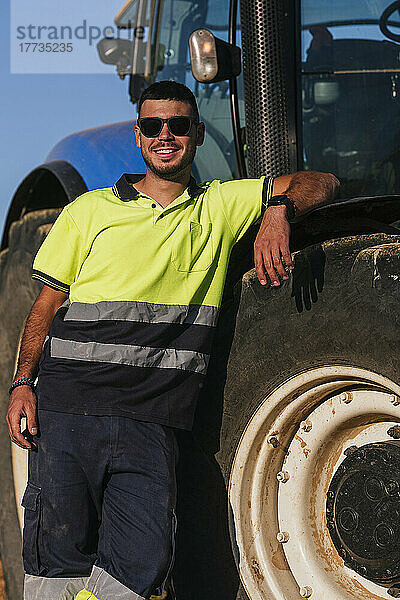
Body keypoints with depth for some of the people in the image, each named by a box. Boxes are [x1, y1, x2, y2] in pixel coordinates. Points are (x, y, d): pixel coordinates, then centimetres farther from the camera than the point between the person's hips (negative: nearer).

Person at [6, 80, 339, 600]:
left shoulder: (220, 208, 14)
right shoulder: (91, 210, 13)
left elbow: (321, 183, 12)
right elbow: (47, 305, 14)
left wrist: (276, 210, -10)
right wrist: (23, 382, 1)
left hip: (150, 425, 1)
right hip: (67, 407, 0)